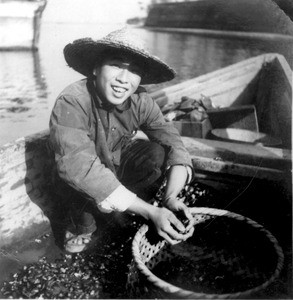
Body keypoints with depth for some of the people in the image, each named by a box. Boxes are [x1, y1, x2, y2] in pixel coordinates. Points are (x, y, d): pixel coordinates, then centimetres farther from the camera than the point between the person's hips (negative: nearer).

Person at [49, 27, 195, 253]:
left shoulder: (141, 102, -19)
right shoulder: (71, 103, -32)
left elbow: (173, 145, -20)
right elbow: (81, 169, -42)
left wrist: (171, 197, -39)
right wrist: (151, 212, -45)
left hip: (120, 167, 3)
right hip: (79, 184, -3)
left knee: (158, 152, -22)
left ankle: (133, 217, 2)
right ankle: (83, 226, -1)